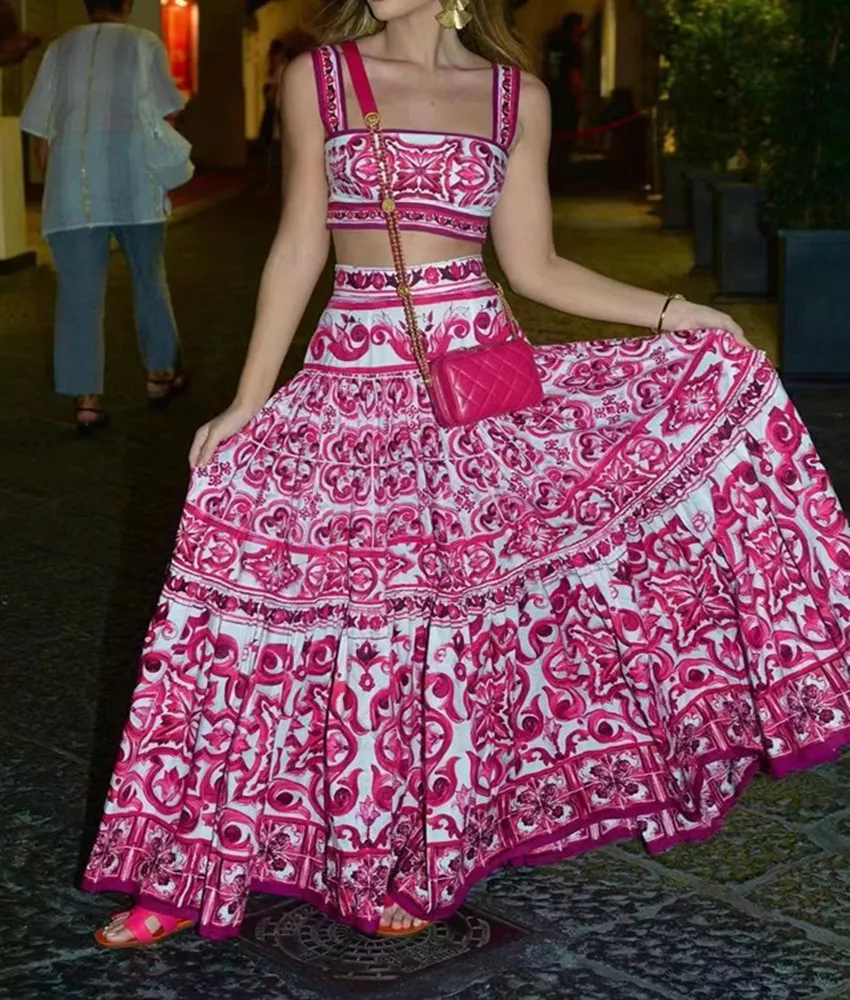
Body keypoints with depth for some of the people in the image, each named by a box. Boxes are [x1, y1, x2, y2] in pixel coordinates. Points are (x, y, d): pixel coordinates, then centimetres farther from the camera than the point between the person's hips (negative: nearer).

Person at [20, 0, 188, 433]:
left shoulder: (60, 49, 15)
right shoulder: (143, 43, 9)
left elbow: (42, 130, 14)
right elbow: (163, 117, 3)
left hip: (72, 184, 1)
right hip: (133, 181, -1)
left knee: (79, 292, 1)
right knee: (149, 280, 16)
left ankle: (86, 399, -4)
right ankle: (160, 374, 27)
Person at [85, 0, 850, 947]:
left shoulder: (516, 97, 6)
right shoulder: (317, 79, 4)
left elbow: (533, 266, 8)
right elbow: (298, 250, 6)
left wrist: (671, 313, -1)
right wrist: (247, 402, 3)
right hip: (351, 387, -1)